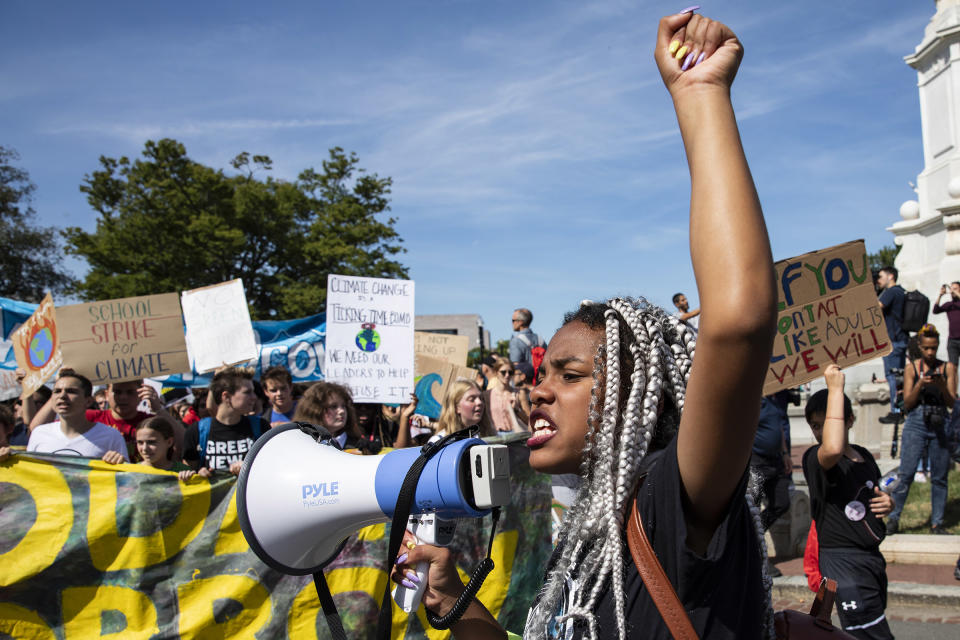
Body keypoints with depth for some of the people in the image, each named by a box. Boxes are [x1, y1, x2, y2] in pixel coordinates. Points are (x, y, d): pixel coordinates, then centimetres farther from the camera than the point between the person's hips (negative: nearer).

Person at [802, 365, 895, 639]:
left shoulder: (864, 456, 9)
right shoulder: (814, 458, -15)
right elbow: (832, 449, -41)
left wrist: (887, 503, 2)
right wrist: (835, 388, -34)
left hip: (872, 556, 8)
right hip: (842, 561, -8)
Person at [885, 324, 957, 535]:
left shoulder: (948, 368, 7)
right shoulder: (911, 369, 4)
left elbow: (952, 403, 2)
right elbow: (907, 404, 1)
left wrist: (941, 385, -15)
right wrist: (920, 384, -15)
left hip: (938, 427, 2)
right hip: (915, 426, -2)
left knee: (940, 476, 6)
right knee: (906, 473, -9)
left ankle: (937, 523, 17)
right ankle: (893, 519, -2)